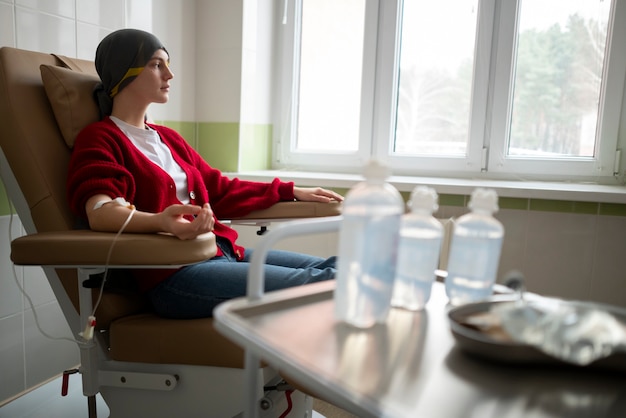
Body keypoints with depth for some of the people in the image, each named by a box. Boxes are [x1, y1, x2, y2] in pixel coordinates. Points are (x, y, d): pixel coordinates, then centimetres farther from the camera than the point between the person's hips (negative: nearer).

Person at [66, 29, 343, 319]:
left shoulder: (168, 138, 24)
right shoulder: (98, 139, 0)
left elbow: (219, 189, 27)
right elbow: (100, 211, -18)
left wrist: (292, 192, 23)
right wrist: (161, 222, -41)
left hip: (223, 251, 8)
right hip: (172, 272, -8)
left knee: (332, 269, -5)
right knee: (313, 284, -23)